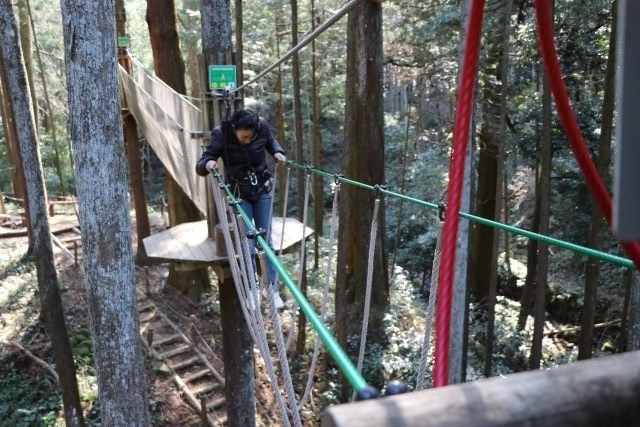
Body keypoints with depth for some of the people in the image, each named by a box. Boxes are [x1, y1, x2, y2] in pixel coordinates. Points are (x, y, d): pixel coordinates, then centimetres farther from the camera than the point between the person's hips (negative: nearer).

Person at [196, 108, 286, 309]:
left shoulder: (262, 126, -15)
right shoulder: (221, 135, -22)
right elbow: (200, 165, -18)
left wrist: (277, 152, -11)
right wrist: (207, 164, -40)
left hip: (262, 190, 2)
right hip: (239, 194, -2)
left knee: (266, 241, 5)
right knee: (247, 245, -1)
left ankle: (273, 290, 13)